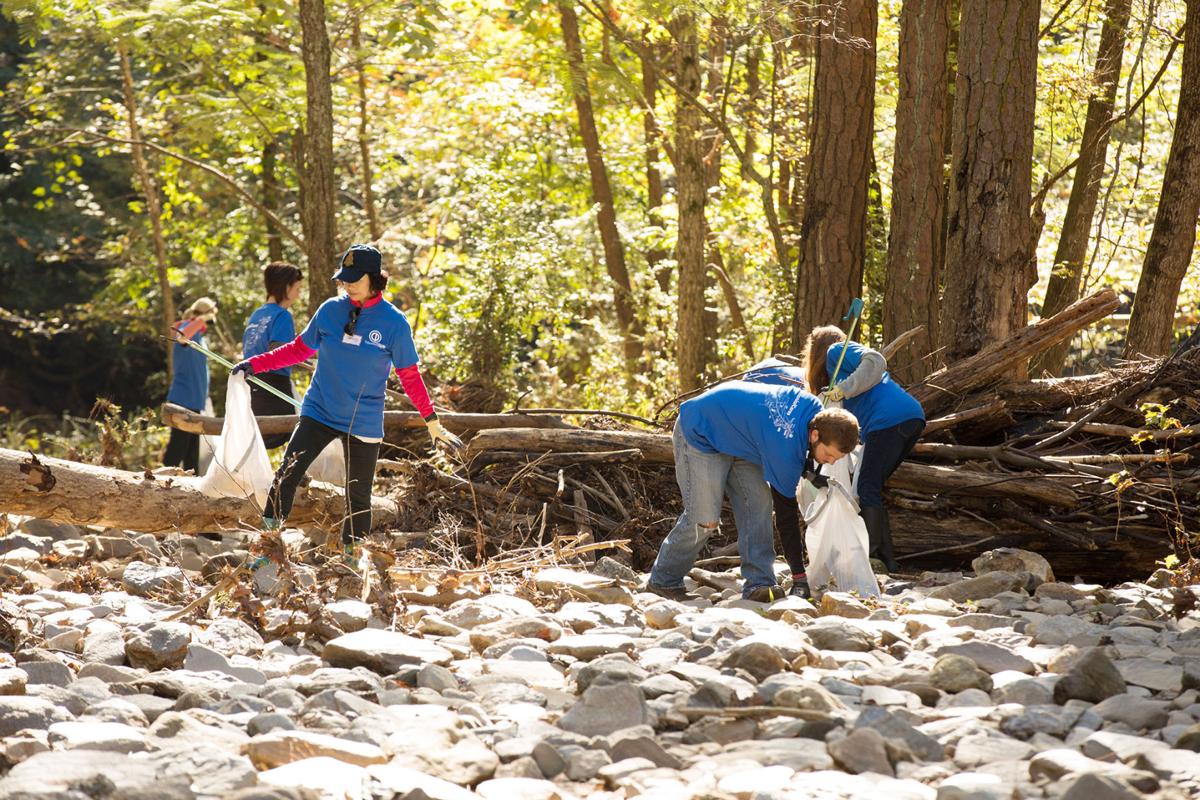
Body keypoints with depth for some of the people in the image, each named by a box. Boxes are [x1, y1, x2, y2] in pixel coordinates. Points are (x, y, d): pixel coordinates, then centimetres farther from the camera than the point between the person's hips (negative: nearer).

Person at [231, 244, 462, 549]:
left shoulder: (394, 323, -5)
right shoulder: (330, 310, 0)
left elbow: (410, 376, 1)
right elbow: (299, 349, 12)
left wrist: (432, 422, -2)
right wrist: (255, 364, 6)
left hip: (363, 424, -1)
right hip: (319, 412, 1)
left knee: (358, 498, 5)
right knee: (287, 475, -15)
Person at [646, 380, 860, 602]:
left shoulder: (812, 406, -16)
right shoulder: (785, 444, -39)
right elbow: (787, 494, -27)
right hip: (699, 436, -8)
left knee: (758, 502, -8)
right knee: (704, 520, -12)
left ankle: (758, 585, -9)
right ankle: (662, 582, 6)